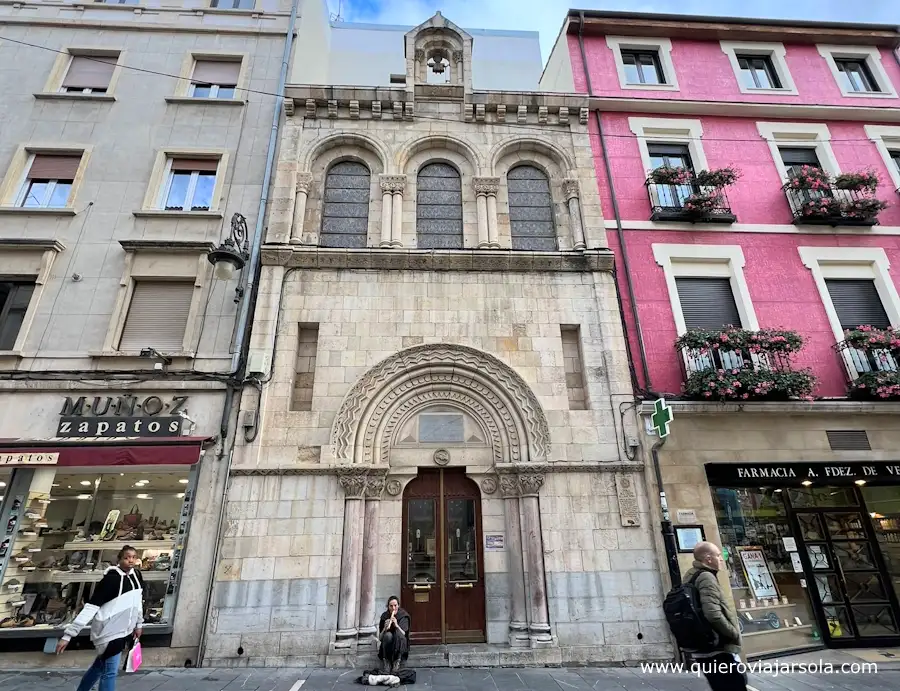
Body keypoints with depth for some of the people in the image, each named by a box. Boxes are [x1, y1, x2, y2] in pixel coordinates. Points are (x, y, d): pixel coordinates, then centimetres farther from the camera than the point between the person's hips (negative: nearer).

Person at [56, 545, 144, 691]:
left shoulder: (136, 575, -1)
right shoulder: (111, 578, -22)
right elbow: (91, 606, -22)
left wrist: (138, 624, 17)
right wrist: (68, 635, -25)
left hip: (124, 630, 7)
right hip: (110, 631, -7)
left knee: (101, 665, 24)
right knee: (110, 671, 1)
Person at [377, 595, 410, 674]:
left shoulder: (403, 616, -6)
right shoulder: (384, 616, -4)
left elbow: (404, 635, -15)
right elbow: (380, 638, -5)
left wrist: (396, 625, -30)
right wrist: (385, 628, -24)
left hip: (401, 645, -1)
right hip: (387, 646, 1)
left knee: (398, 632, -32)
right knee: (388, 635, -32)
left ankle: (397, 662, -23)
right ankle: (386, 662, -19)